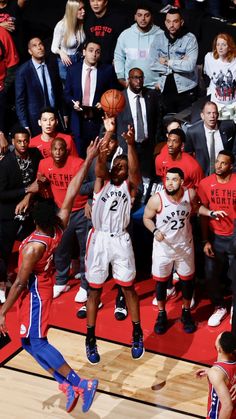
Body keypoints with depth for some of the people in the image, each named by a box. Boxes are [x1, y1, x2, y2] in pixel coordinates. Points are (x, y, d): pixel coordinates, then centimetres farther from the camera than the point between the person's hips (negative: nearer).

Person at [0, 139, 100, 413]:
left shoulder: (33, 246, -29)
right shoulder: (59, 228, -13)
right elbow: (71, 195, -11)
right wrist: (89, 160, -9)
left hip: (34, 292, -8)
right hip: (43, 286, 8)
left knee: (36, 342, -2)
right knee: (30, 342, 15)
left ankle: (80, 383, -8)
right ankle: (67, 384, 13)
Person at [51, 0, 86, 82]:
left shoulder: (82, 24, -6)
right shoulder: (61, 26, -20)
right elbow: (54, 47, -16)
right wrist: (61, 52, -36)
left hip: (80, 60, 4)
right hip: (66, 61, -4)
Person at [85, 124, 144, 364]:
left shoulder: (129, 186, 5)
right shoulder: (102, 182, 8)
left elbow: (134, 169, -15)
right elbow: (99, 168, -13)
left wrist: (130, 144, -33)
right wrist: (102, 153, -35)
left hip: (120, 240, -1)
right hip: (98, 239, 1)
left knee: (128, 288, 6)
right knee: (95, 290, 7)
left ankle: (137, 335, 21)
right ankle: (90, 339, 18)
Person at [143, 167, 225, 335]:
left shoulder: (190, 194, -17)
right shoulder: (156, 200, -25)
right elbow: (147, 218, -9)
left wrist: (211, 213, -7)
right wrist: (155, 231, -26)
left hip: (185, 245, 2)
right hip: (163, 247, -2)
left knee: (187, 280, 16)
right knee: (161, 281, 12)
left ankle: (186, 313, 40)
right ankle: (162, 314, 35)